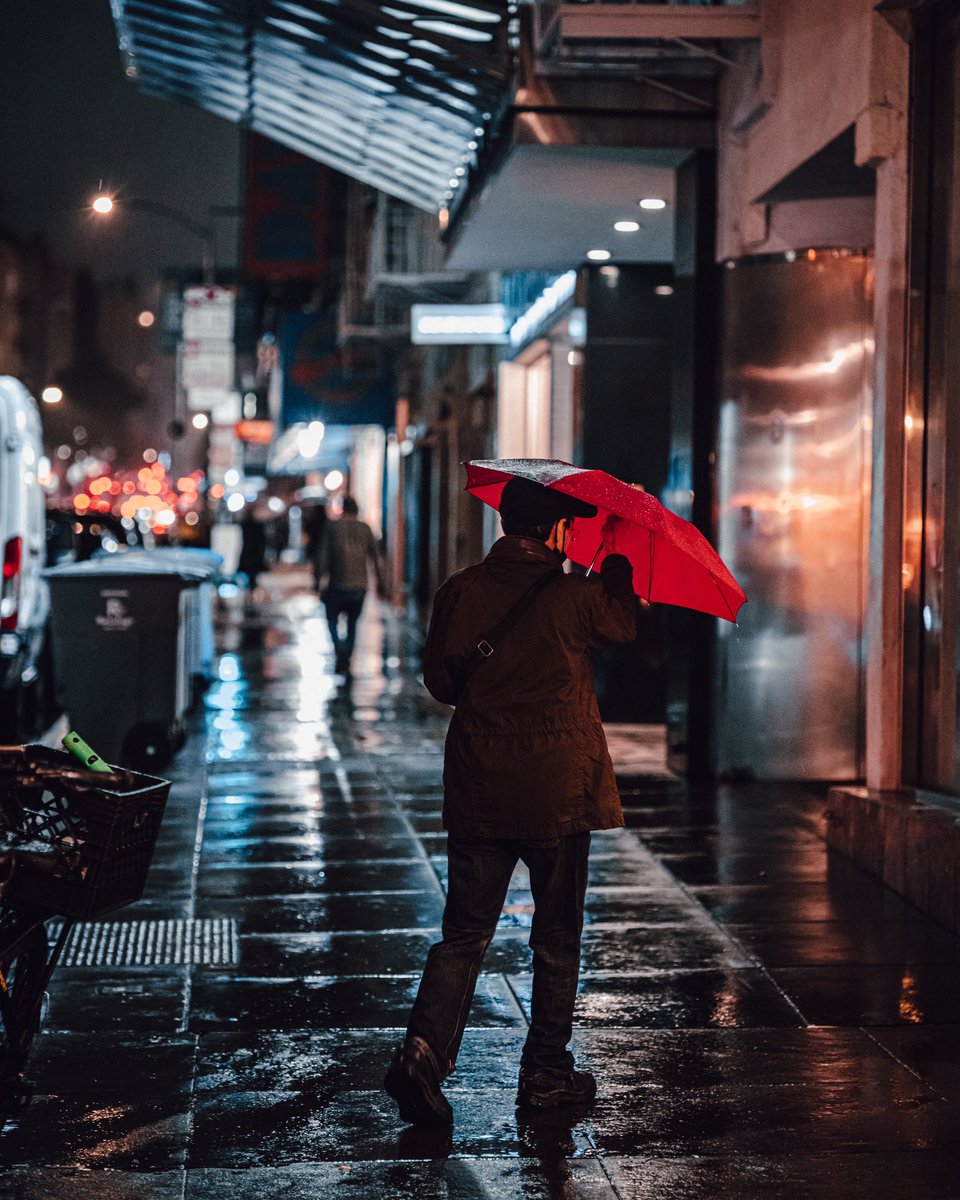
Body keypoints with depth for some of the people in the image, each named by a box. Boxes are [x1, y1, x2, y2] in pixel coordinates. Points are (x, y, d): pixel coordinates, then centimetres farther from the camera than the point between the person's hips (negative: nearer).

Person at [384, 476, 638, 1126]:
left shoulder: (460, 590, -1)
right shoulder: (574, 595, -10)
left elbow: (439, 679, 8)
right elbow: (623, 626, 12)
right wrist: (617, 557, 24)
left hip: (477, 790, 3)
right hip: (558, 791, -3)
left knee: (465, 933, 8)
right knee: (557, 938, 12)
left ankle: (424, 1050, -10)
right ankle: (547, 1073, 19)